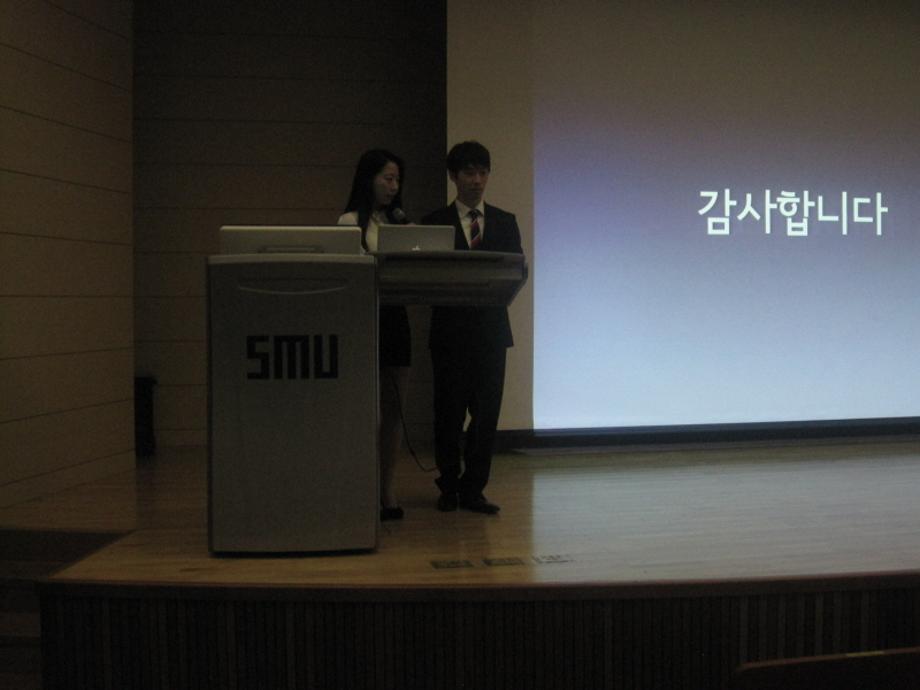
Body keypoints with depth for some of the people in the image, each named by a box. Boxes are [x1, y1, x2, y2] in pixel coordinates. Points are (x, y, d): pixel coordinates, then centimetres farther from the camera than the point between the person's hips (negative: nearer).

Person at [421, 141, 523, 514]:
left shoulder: (505, 222, 11)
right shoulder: (435, 222, 5)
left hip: (490, 329, 2)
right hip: (450, 329, -1)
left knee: (486, 412, 1)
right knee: (449, 412, 3)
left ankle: (473, 489, 11)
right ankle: (449, 486, 18)